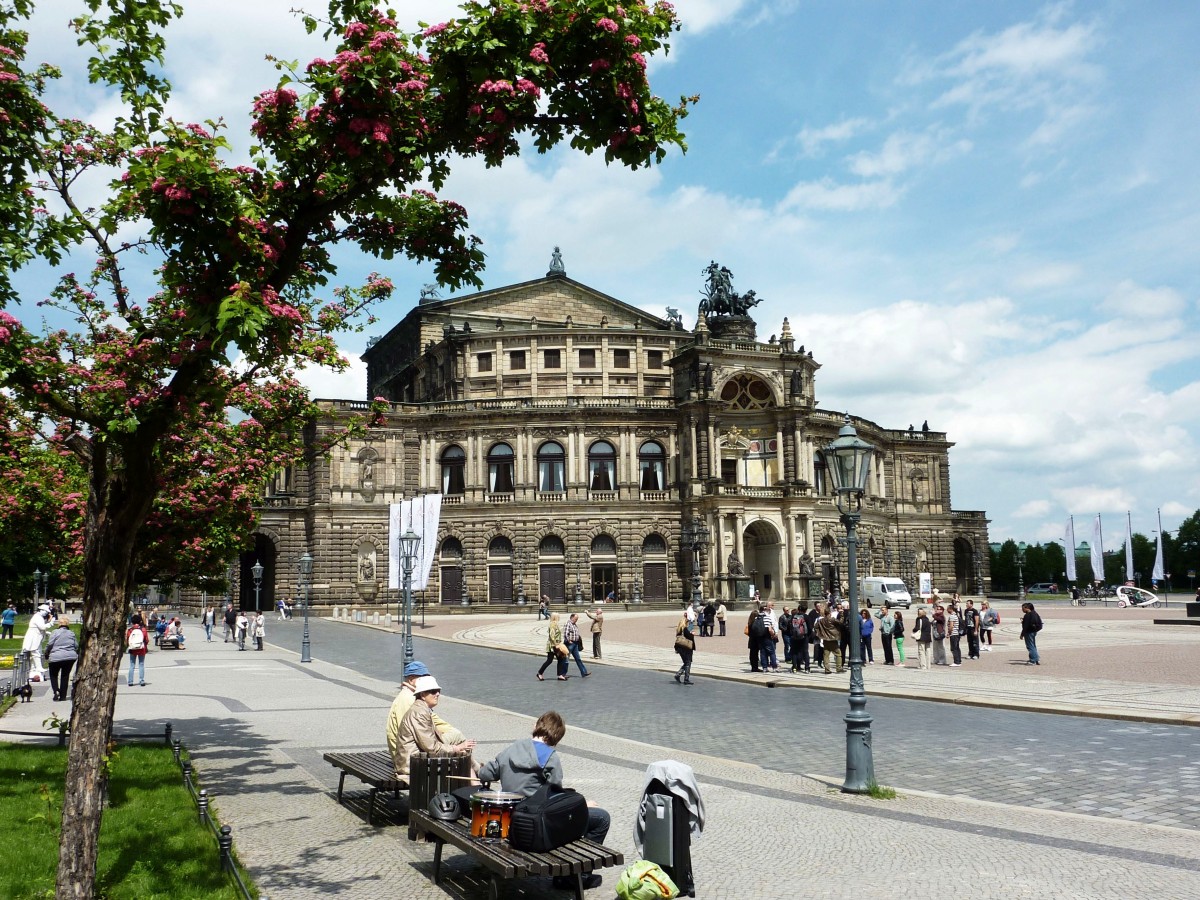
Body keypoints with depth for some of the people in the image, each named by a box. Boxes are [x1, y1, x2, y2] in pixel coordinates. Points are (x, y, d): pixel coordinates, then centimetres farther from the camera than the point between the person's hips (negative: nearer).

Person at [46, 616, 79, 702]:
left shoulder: (56, 632, -6)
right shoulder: (71, 633, 5)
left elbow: (50, 645, -6)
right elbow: (76, 646, 10)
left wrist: (46, 654, 9)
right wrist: (77, 655, 26)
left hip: (56, 657, -3)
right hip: (70, 657, 3)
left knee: (53, 675, 16)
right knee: (65, 675, 13)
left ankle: (56, 691, -5)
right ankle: (63, 696, 12)